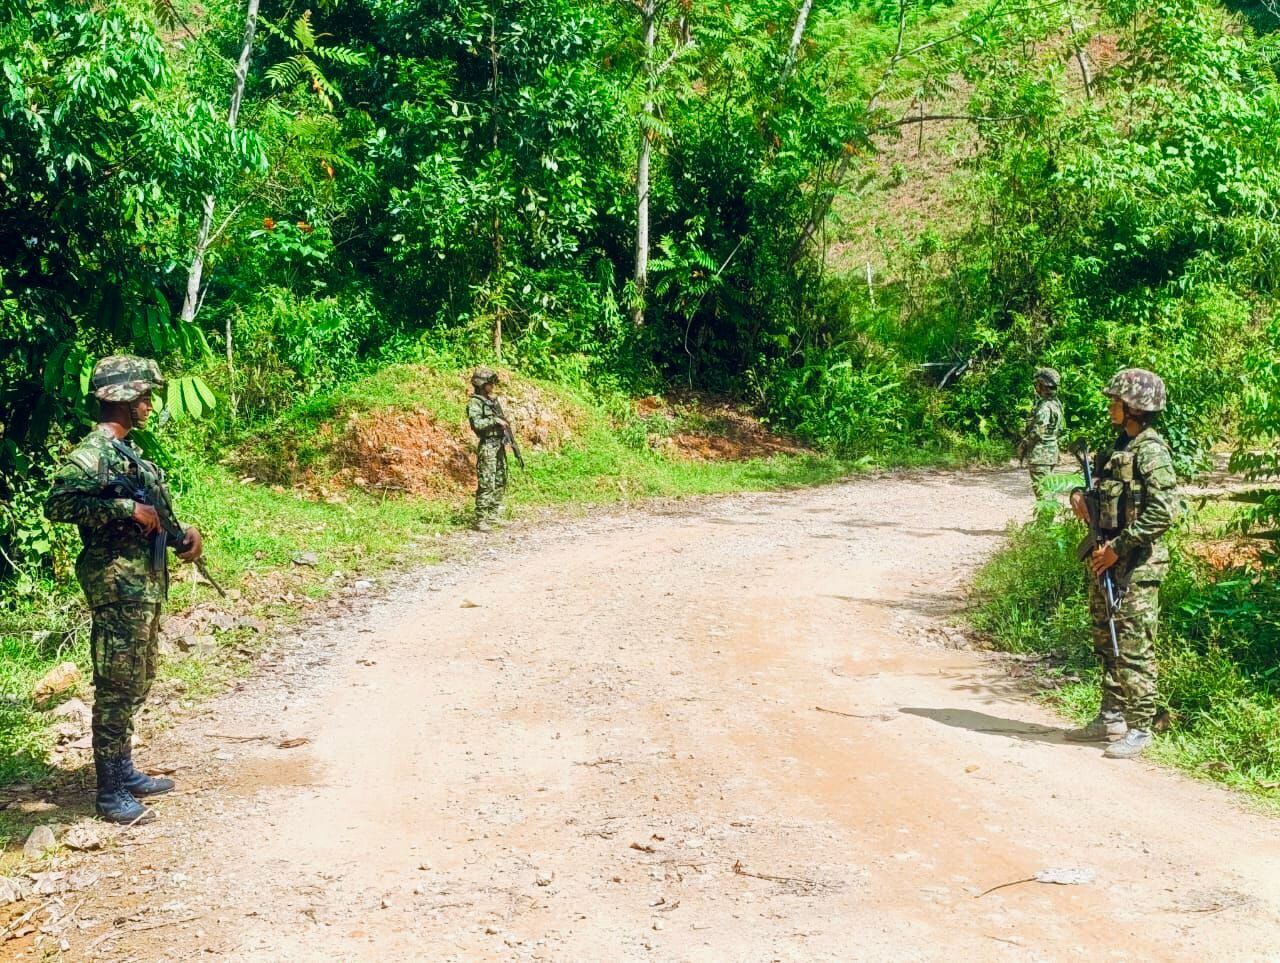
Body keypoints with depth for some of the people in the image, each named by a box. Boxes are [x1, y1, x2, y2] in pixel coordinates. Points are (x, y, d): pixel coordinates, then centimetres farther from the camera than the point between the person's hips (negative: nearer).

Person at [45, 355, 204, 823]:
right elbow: (58, 504, -26)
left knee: (137, 686, 17)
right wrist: (127, 509, -25)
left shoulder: (129, 450, 15)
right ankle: (110, 794, 2)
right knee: (116, 690, -5)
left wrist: (183, 533, 3)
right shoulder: (92, 453, -14)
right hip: (118, 587, -10)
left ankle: (124, 771, 29)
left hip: (146, 586, 10)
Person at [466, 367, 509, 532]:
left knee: (500, 482, 14)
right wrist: (495, 420, -20)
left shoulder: (493, 400, 15)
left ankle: (492, 515, 24)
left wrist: (505, 424, 6)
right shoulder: (475, 403, -10)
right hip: (487, 446, -9)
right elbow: (476, 423, -24)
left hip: (499, 445, 9)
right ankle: (480, 521, -9)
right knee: (486, 484, -11)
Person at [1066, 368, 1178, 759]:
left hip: (1136, 565, -10)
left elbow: (1164, 510, -23)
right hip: (1106, 561, 10)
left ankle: (1139, 728, 3)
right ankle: (1111, 718, 26)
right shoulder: (1120, 446, 13)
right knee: (1106, 643, 16)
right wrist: (1080, 495, 3)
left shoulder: (1151, 451, -15)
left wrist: (1119, 547, -20)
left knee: (1133, 649, -5)